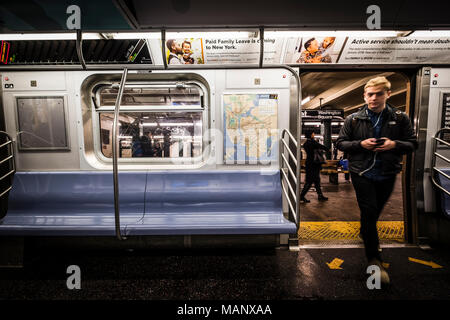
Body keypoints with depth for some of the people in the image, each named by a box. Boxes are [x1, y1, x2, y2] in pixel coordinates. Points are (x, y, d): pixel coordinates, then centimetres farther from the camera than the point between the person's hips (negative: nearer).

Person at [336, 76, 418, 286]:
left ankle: (367, 235, 48)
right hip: (362, 174, -2)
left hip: (387, 175, 3)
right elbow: (340, 143, 1)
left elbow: (413, 144, 4)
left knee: (375, 212, 18)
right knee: (369, 212, -6)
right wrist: (361, 144, -16)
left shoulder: (400, 119, 2)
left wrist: (394, 144, -17)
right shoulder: (353, 119, -2)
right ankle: (374, 259, 5)